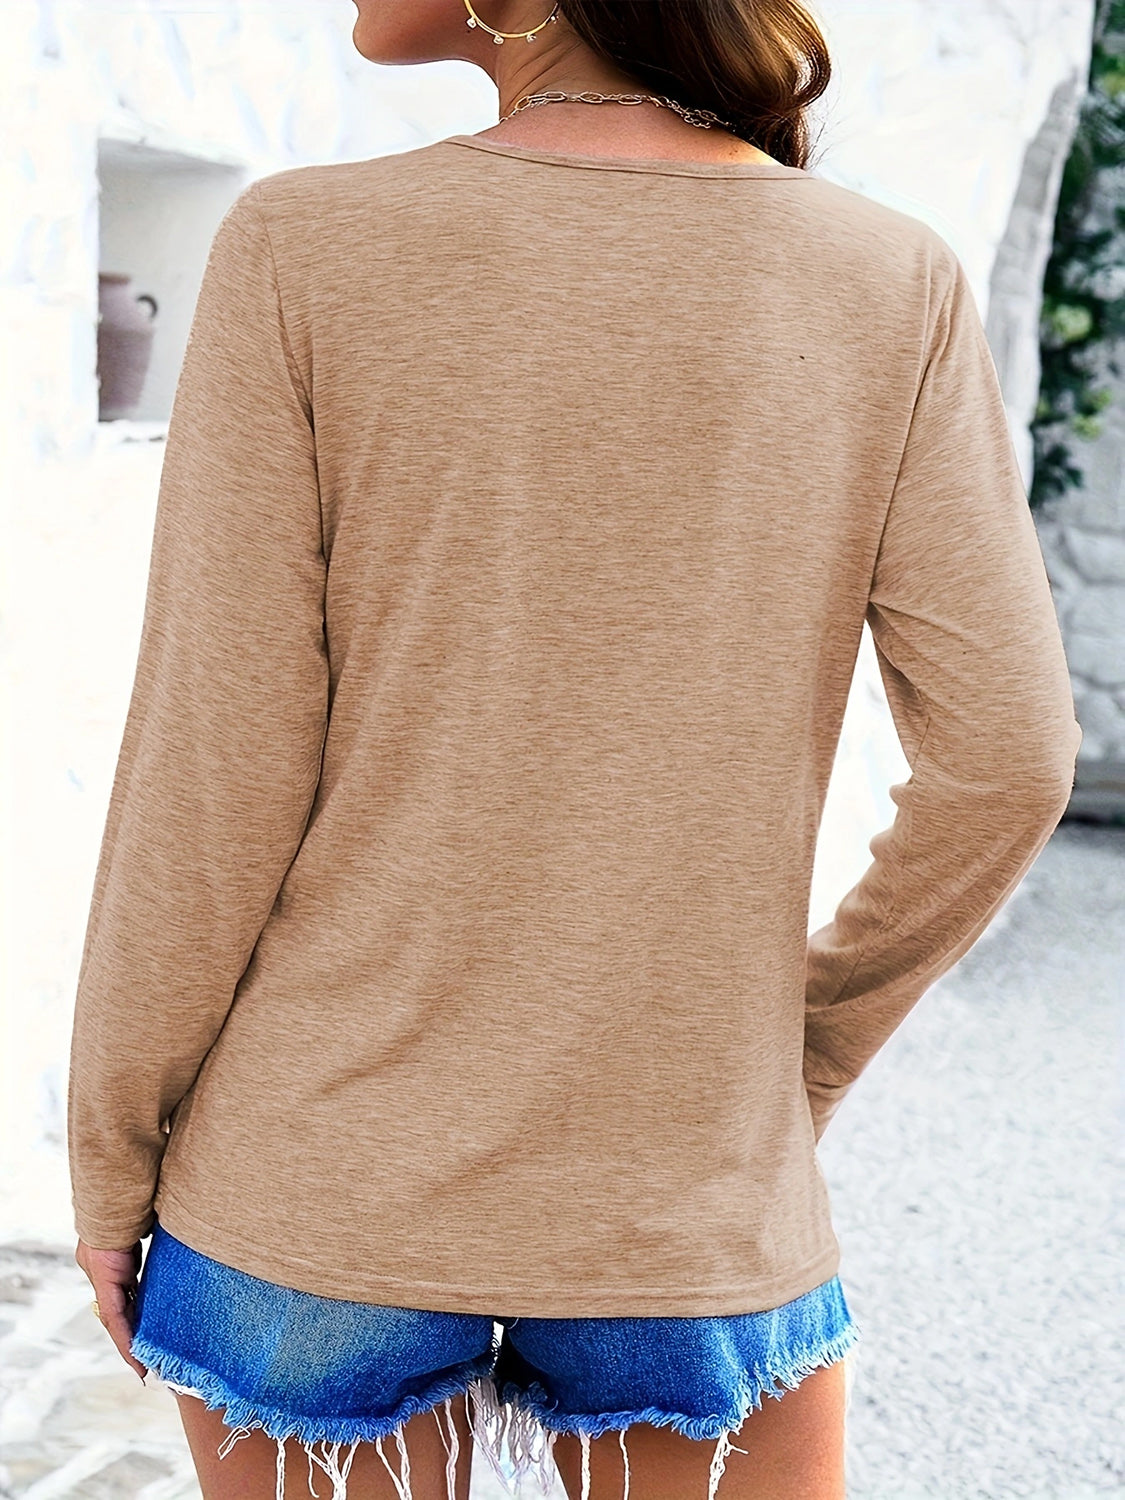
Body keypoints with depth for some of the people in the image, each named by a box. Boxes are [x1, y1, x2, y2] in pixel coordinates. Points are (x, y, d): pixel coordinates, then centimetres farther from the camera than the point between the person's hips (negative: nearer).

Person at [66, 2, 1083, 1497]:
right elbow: (1008, 755, -6)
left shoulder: (304, 251, -11)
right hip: (698, 1207, 1)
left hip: (323, 1191, 0)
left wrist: (112, 1150, 3)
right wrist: (809, 1050, 9)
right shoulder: (898, 284, -5)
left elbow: (215, 775, -10)